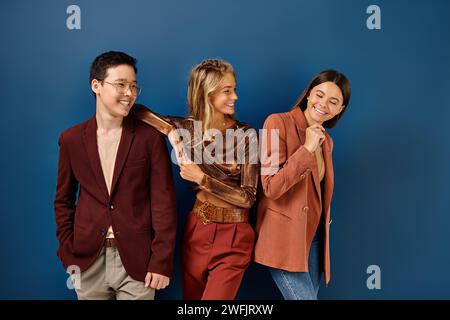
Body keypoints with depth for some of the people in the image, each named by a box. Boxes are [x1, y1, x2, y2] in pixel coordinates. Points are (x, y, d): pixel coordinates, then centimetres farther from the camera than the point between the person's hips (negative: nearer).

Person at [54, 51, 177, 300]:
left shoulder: (150, 137, -4)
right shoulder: (71, 139, 3)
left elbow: (163, 202, -6)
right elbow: (63, 200, 11)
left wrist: (161, 261, -10)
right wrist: (68, 254, 4)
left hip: (137, 260, -2)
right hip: (88, 261, 2)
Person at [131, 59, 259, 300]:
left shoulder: (246, 134, -10)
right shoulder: (188, 128, -2)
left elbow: (248, 197, -12)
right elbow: (135, 110, 1)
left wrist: (201, 178, -18)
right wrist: (170, 130, -14)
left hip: (233, 239, -3)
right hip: (196, 232, 4)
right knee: (191, 297, 17)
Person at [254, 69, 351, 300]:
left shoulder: (326, 141, 10)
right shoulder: (278, 123, -12)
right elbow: (271, 188, -19)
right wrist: (307, 149, -20)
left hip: (313, 236, 7)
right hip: (284, 237, -7)